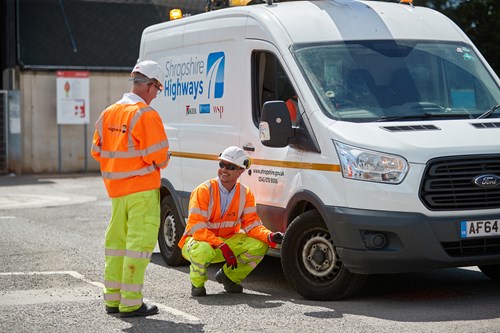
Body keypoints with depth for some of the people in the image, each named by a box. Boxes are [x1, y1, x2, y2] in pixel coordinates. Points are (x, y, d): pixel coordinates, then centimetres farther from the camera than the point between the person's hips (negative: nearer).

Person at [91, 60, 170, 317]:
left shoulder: (108, 114, 9)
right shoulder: (146, 115, -15)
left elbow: (97, 151, 14)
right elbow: (158, 157, -18)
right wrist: (161, 162, 4)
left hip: (115, 188, 8)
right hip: (142, 189, -8)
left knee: (117, 240, 16)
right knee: (140, 241, -4)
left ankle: (112, 298, 23)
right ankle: (131, 303, -4)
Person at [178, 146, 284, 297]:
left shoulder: (245, 194, -3)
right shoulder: (204, 190, -20)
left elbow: (252, 223, -5)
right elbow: (196, 227, -26)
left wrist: (270, 236, -27)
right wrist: (222, 246, -35)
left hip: (228, 240, 5)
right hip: (198, 240, -5)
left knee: (260, 246, -16)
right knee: (203, 250, -41)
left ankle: (228, 276, 7)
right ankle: (197, 283, -7)